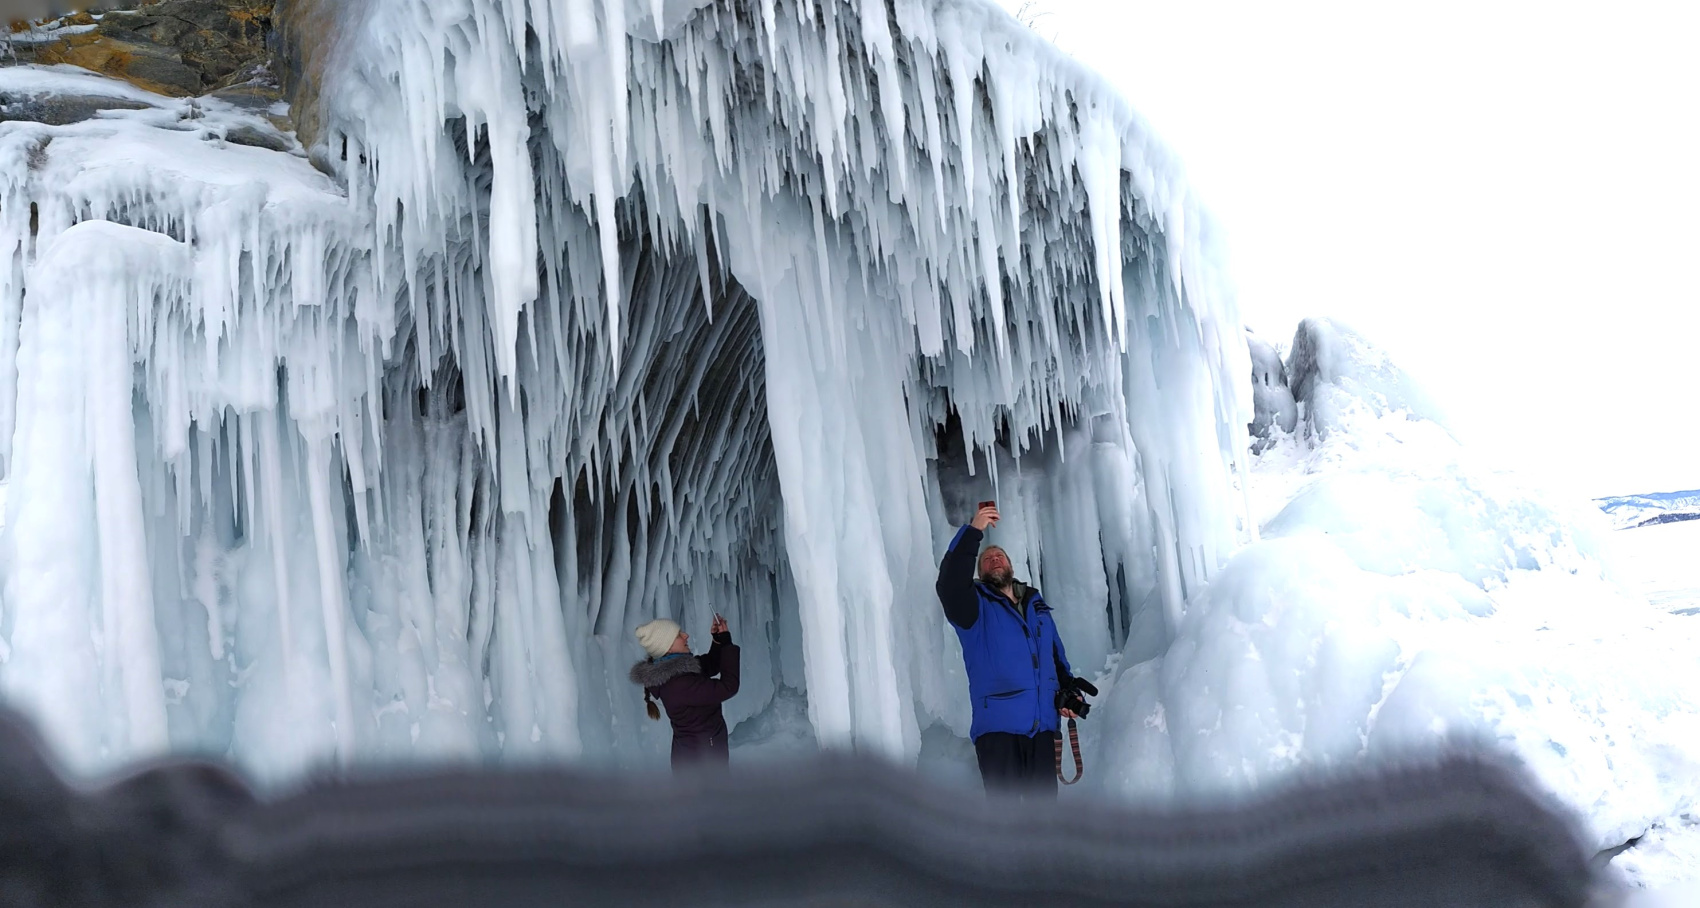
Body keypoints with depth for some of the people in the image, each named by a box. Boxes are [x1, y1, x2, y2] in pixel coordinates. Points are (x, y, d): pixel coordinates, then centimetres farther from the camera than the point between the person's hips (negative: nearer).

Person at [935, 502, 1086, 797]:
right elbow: (950, 585, -16)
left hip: (1043, 728, 5)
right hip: (998, 727, -4)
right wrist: (973, 532, -22)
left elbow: (1057, 658, 22)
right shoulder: (976, 607, 6)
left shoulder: (1037, 607, 22)